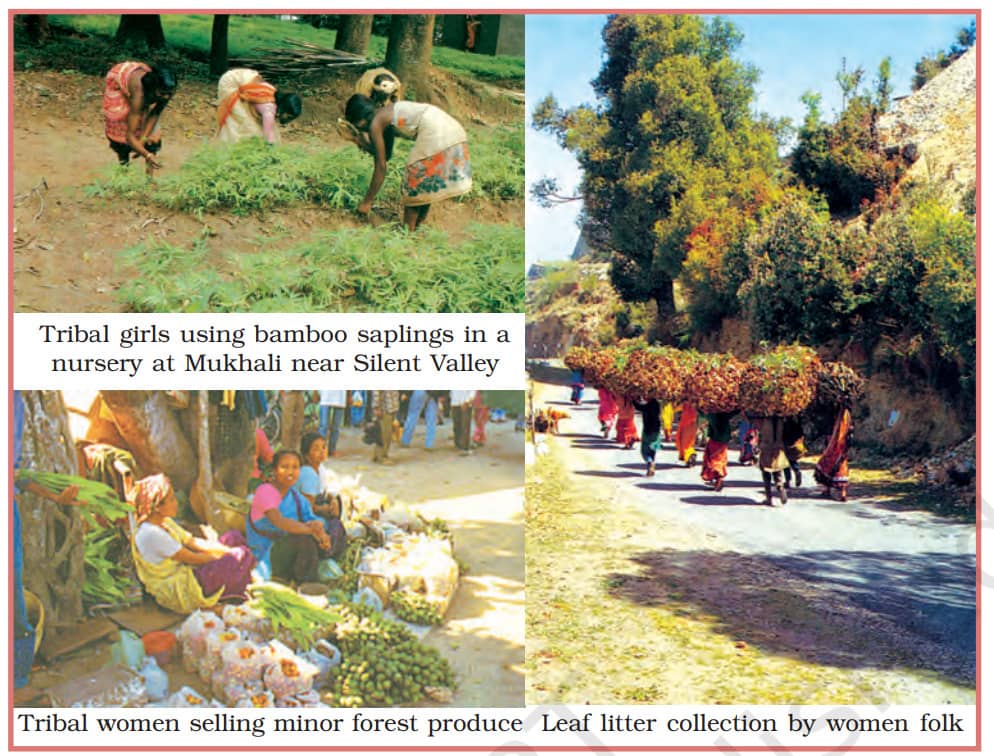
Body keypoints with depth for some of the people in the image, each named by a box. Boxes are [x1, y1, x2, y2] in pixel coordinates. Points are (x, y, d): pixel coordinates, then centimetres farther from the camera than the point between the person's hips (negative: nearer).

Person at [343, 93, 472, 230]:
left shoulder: (375, 124, -1)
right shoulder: (386, 114, 24)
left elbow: (381, 167, -1)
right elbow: (387, 155, 31)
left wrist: (367, 201, 3)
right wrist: (366, 146, 20)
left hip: (434, 131, -9)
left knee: (414, 184, 1)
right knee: (426, 184, 18)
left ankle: (408, 233, 4)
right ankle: (418, 227, 24)